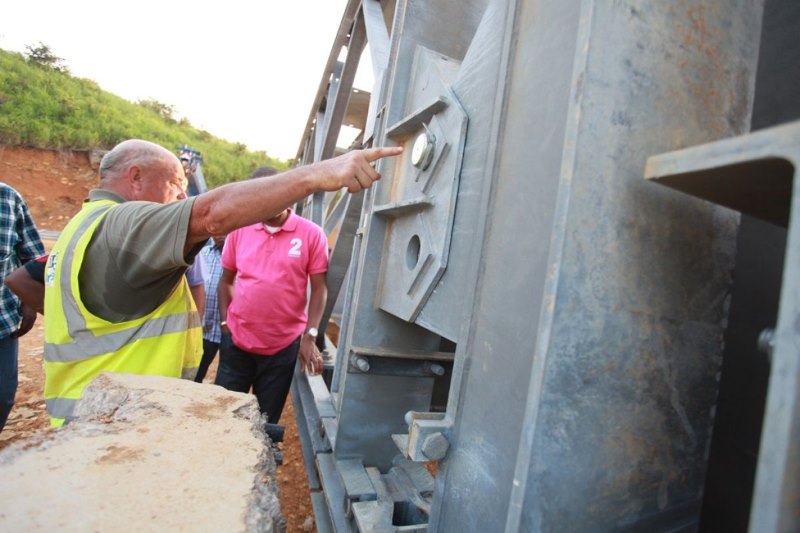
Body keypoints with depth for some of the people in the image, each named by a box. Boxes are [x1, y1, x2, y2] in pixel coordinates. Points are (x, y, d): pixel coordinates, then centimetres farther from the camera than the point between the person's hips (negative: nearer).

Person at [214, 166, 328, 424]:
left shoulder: (312, 234, -8)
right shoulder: (240, 230, 1)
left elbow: (319, 288, -8)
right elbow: (226, 280, 10)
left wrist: (309, 337, -15)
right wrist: (224, 322, 3)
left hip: (284, 345, -2)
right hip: (236, 340, 2)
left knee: (267, 420, 17)